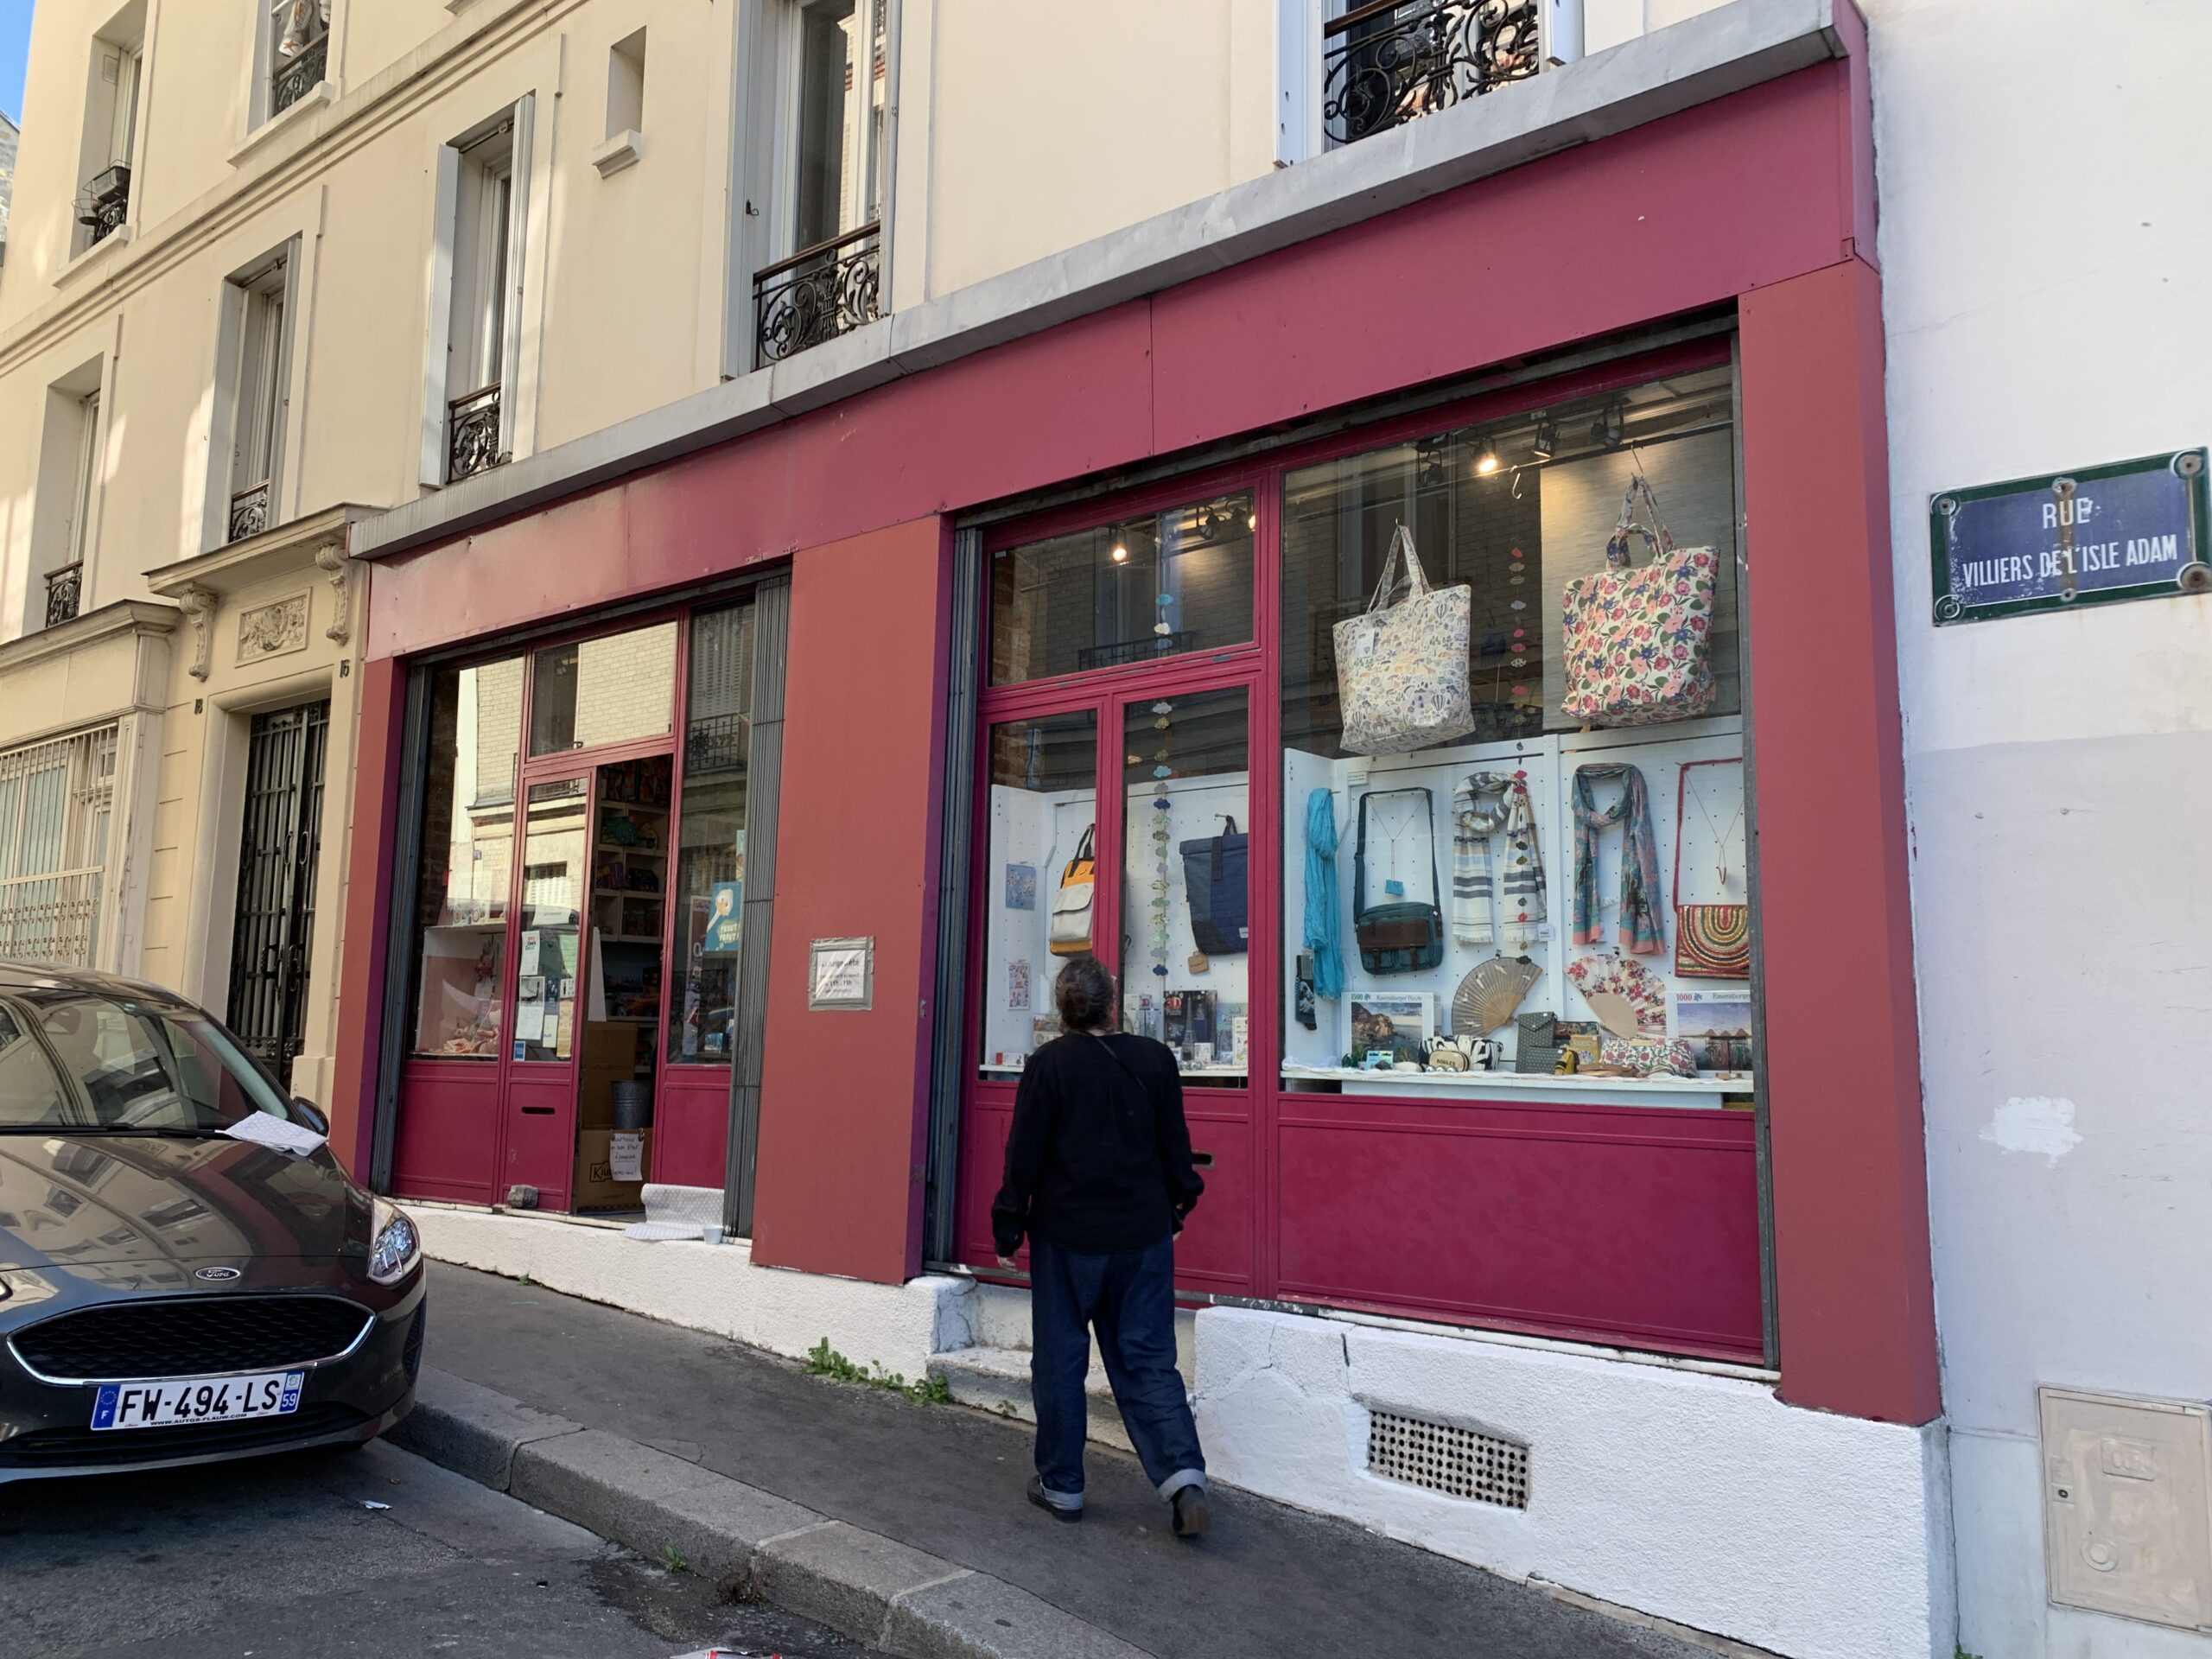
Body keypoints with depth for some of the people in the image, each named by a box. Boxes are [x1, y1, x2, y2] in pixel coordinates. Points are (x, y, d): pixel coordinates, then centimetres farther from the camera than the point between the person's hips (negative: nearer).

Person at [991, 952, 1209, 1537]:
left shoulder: (1049, 1064, -9)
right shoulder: (1156, 1059, -1)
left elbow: (1024, 1154, -7)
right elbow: (1175, 1146, 6)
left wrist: (1008, 1228, 2)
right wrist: (1176, 1207, 21)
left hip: (1066, 1236, -2)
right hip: (1143, 1237, 3)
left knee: (1059, 1361, 11)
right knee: (1147, 1361, 8)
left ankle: (1061, 1484, 18)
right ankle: (1183, 1473, -5)